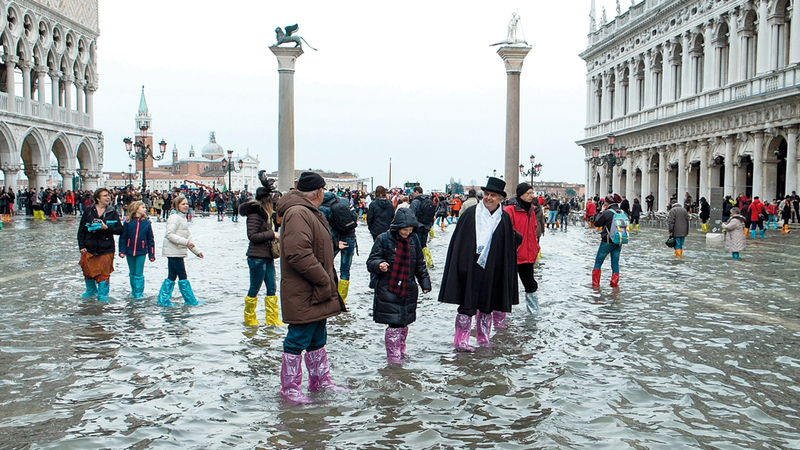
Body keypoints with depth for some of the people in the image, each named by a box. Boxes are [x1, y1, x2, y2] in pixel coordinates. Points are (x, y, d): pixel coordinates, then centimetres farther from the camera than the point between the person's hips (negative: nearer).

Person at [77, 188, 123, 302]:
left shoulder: (112, 212, 0)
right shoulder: (89, 211, 2)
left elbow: (119, 230, -2)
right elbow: (81, 230, 4)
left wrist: (106, 228, -17)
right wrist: (81, 246, -1)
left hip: (106, 248, -1)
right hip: (89, 248, 2)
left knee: (104, 272, 1)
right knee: (88, 271, 11)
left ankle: (102, 295, 15)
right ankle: (91, 290, 36)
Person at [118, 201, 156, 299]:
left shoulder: (146, 223, 0)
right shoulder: (128, 222, -2)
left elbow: (150, 240, 4)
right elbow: (123, 237, 2)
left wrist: (152, 254, 2)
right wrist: (122, 251, -5)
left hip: (141, 252, -1)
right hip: (130, 252, 1)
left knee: (139, 274, -2)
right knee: (132, 274, 13)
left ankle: (139, 293, 6)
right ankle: (133, 291, 27)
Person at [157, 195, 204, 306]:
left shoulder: (183, 218, 18)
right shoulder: (174, 217, -12)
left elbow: (188, 237, 21)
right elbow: (169, 234, -21)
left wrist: (197, 251, 19)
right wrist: (185, 242, -26)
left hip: (178, 252, 10)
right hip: (173, 251, -10)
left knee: (171, 277, 11)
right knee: (182, 276, -4)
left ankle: (163, 300, 15)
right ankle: (190, 300, 2)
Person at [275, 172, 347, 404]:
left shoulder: (311, 212, 17)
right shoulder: (297, 213, -19)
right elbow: (299, 254, -28)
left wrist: (328, 281, 19)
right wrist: (324, 281, -21)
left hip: (317, 293, 11)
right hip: (302, 295, -11)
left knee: (318, 340, 19)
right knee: (298, 340, 0)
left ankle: (320, 381, 31)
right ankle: (290, 388, 12)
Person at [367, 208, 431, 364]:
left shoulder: (414, 240, 7)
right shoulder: (384, 239, -8)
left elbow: (420, 264, 18)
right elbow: (371, 262, -6)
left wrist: (425, 282, 16)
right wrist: (379, 265, -27)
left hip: (408, 289, 5)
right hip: (388, 290, -4)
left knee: (404, 322, 11)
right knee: (394, 323, -8)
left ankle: (401, 351, 29)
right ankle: (393, 355, 5)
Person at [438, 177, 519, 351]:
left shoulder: (504, 219, 6)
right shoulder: (470, 214, -2)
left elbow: (509, 247, 9)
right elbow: (458, 241, -2)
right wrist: (460, 265, -7)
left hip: (492, 270, 3)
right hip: (471, 269, -3)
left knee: (487, 304, 12)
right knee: (468, 304, -2)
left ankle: (484, 338, 26)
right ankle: (461, 340, 7)